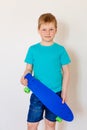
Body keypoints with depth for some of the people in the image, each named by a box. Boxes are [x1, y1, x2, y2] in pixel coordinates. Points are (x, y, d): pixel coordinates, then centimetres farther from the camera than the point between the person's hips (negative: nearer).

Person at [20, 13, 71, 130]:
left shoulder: (60, 50, -4)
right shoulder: (33, 49, -2)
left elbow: (66, 72, 0)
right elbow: (29, 68, 4)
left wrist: (64, 92, -3)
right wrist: (25, 76, -18)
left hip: (55, 94, 0)